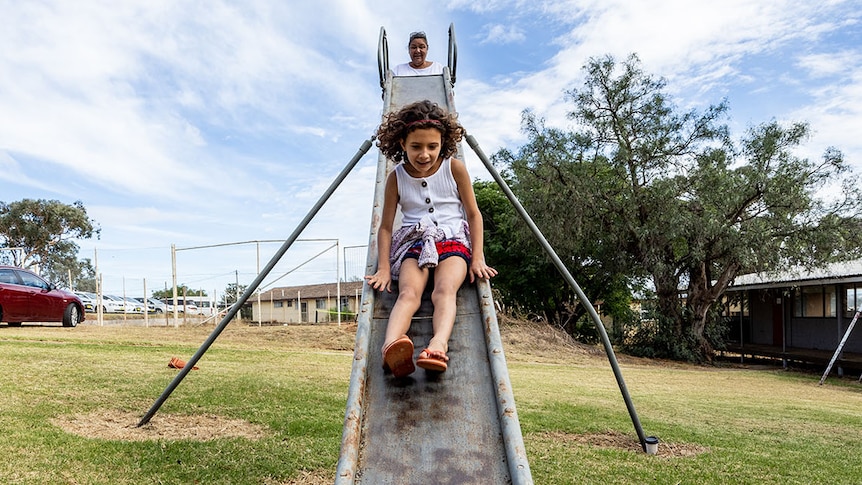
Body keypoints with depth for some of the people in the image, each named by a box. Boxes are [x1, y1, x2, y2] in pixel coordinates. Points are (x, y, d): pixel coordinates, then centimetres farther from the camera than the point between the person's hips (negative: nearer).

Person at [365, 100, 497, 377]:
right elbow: (385, 226, 6)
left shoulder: (454, 168, 2)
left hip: (453, 240, 0)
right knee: (408, 293, -32)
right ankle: (390, 347, -59)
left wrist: (477, 258, -4)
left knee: (444, 291, -33)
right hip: (414, 242, 0)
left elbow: (473, 214, 6)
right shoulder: (396, 178, 3)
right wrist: (383, 269, -6)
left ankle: (439, 346, -58)